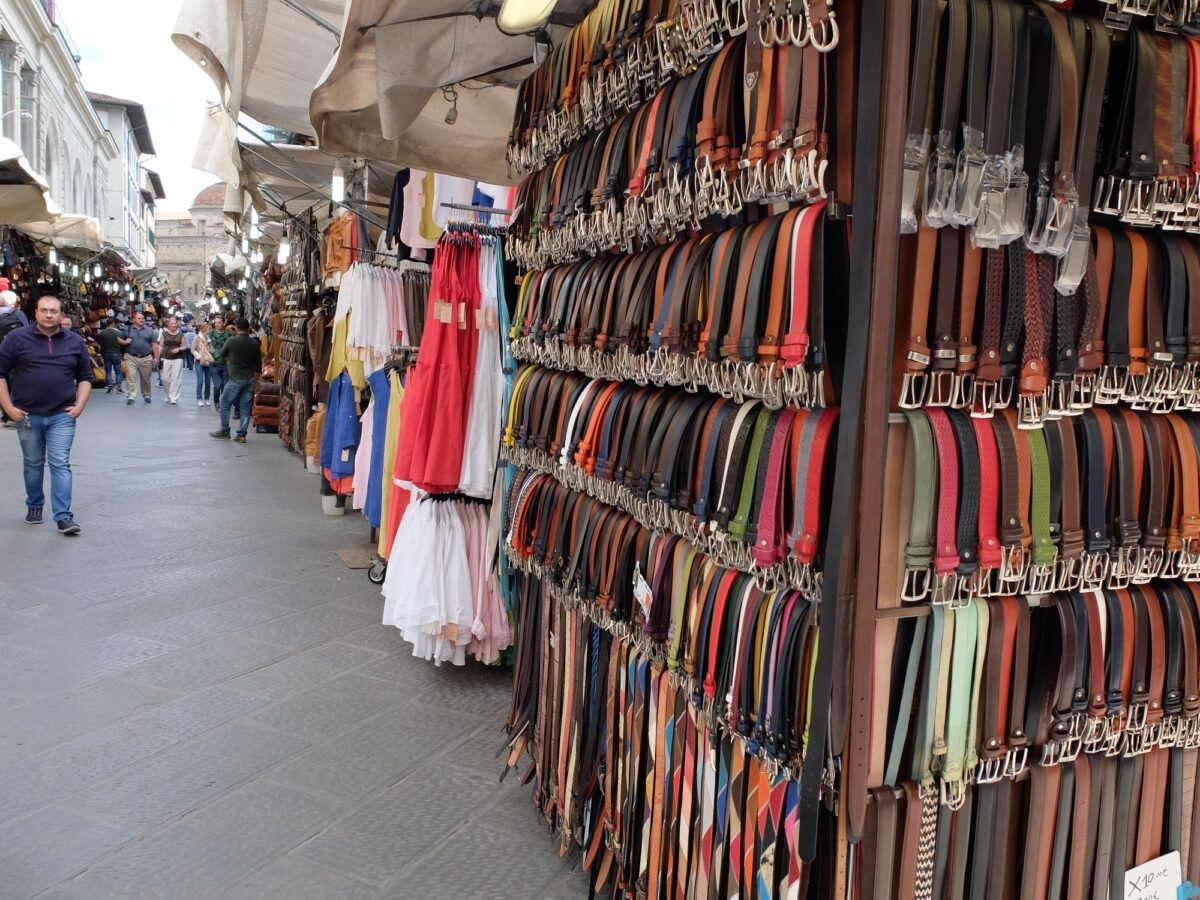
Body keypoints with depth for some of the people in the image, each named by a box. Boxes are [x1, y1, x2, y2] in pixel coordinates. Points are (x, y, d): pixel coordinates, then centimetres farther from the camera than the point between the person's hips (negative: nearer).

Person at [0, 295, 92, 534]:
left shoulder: (75, 342, 5)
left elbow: (85, 377, 12)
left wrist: (79, 405, -1)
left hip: (62, 415, 0)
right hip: (27, 415, 0)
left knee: (61, 464, -5)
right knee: (33, 464, 13)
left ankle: (63, 516, -5)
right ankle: (34, 505, 31)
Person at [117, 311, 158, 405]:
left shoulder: (149, 330, 7)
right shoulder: (128, 330, 8)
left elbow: (154, 345, 5)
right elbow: (119, 340, 15)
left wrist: (156, 357, -2)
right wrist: (125, 342, -7)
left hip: (146, 358, 1)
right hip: (131, 358, 0)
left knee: (145, 378, 9)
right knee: (130, 377, -7)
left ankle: (146, 395, 24)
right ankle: (130, 397, -8)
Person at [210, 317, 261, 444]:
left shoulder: (231, 341, -9)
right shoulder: (254, 343, 1)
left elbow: (222, 354, 8)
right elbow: (258, 363, 6)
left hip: (236, 378, -4)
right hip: (250, 379, 4)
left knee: (225, 404, 10)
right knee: (245, 407, 6)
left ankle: (224, 431, 15)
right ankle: (242, 435, 6)